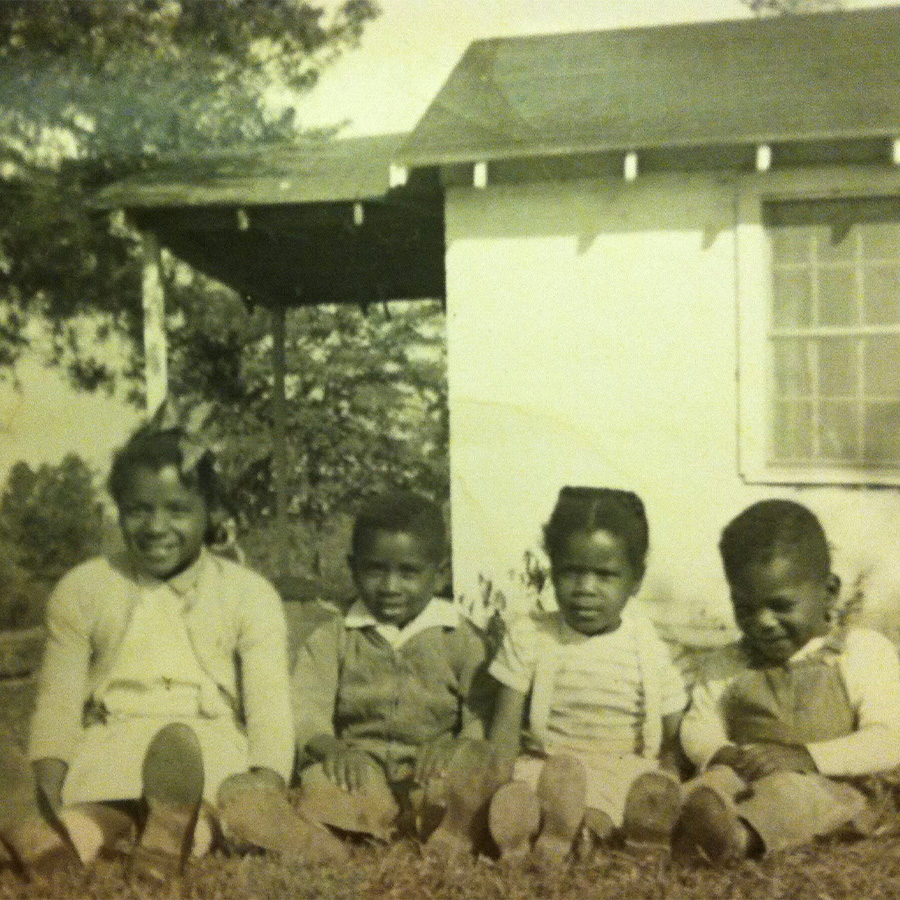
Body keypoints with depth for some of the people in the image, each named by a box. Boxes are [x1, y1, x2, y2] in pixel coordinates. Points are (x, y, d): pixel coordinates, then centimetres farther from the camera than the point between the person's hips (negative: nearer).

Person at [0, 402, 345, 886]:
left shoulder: (249, 594, 11)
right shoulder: (81, 590, 16)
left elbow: (270, 703, 1)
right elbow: (58, 700, 9)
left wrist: (267, 781, -20)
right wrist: (48, 776, -12)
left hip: (213, 752, -1)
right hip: (108, 750, 2)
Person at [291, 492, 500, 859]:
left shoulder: (461, 639, 10)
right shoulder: (333, 635, 12)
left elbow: (483, 715, 2)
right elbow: (305, 708, 0)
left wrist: (459, 746, -22)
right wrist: (330, 748, -23)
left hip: (433, 770, 0)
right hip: (361, 765, 0)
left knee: (469, 773, -33)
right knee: (321, 782, -33)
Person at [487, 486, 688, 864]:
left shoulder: (649, 648, 2)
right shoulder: (529, 636, 2)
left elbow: (671, 741, 5)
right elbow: (506, 730, 1)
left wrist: (667, 800, -14)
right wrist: (500, 787, -15)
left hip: (625, 771, 1)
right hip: (545, 764, 0)